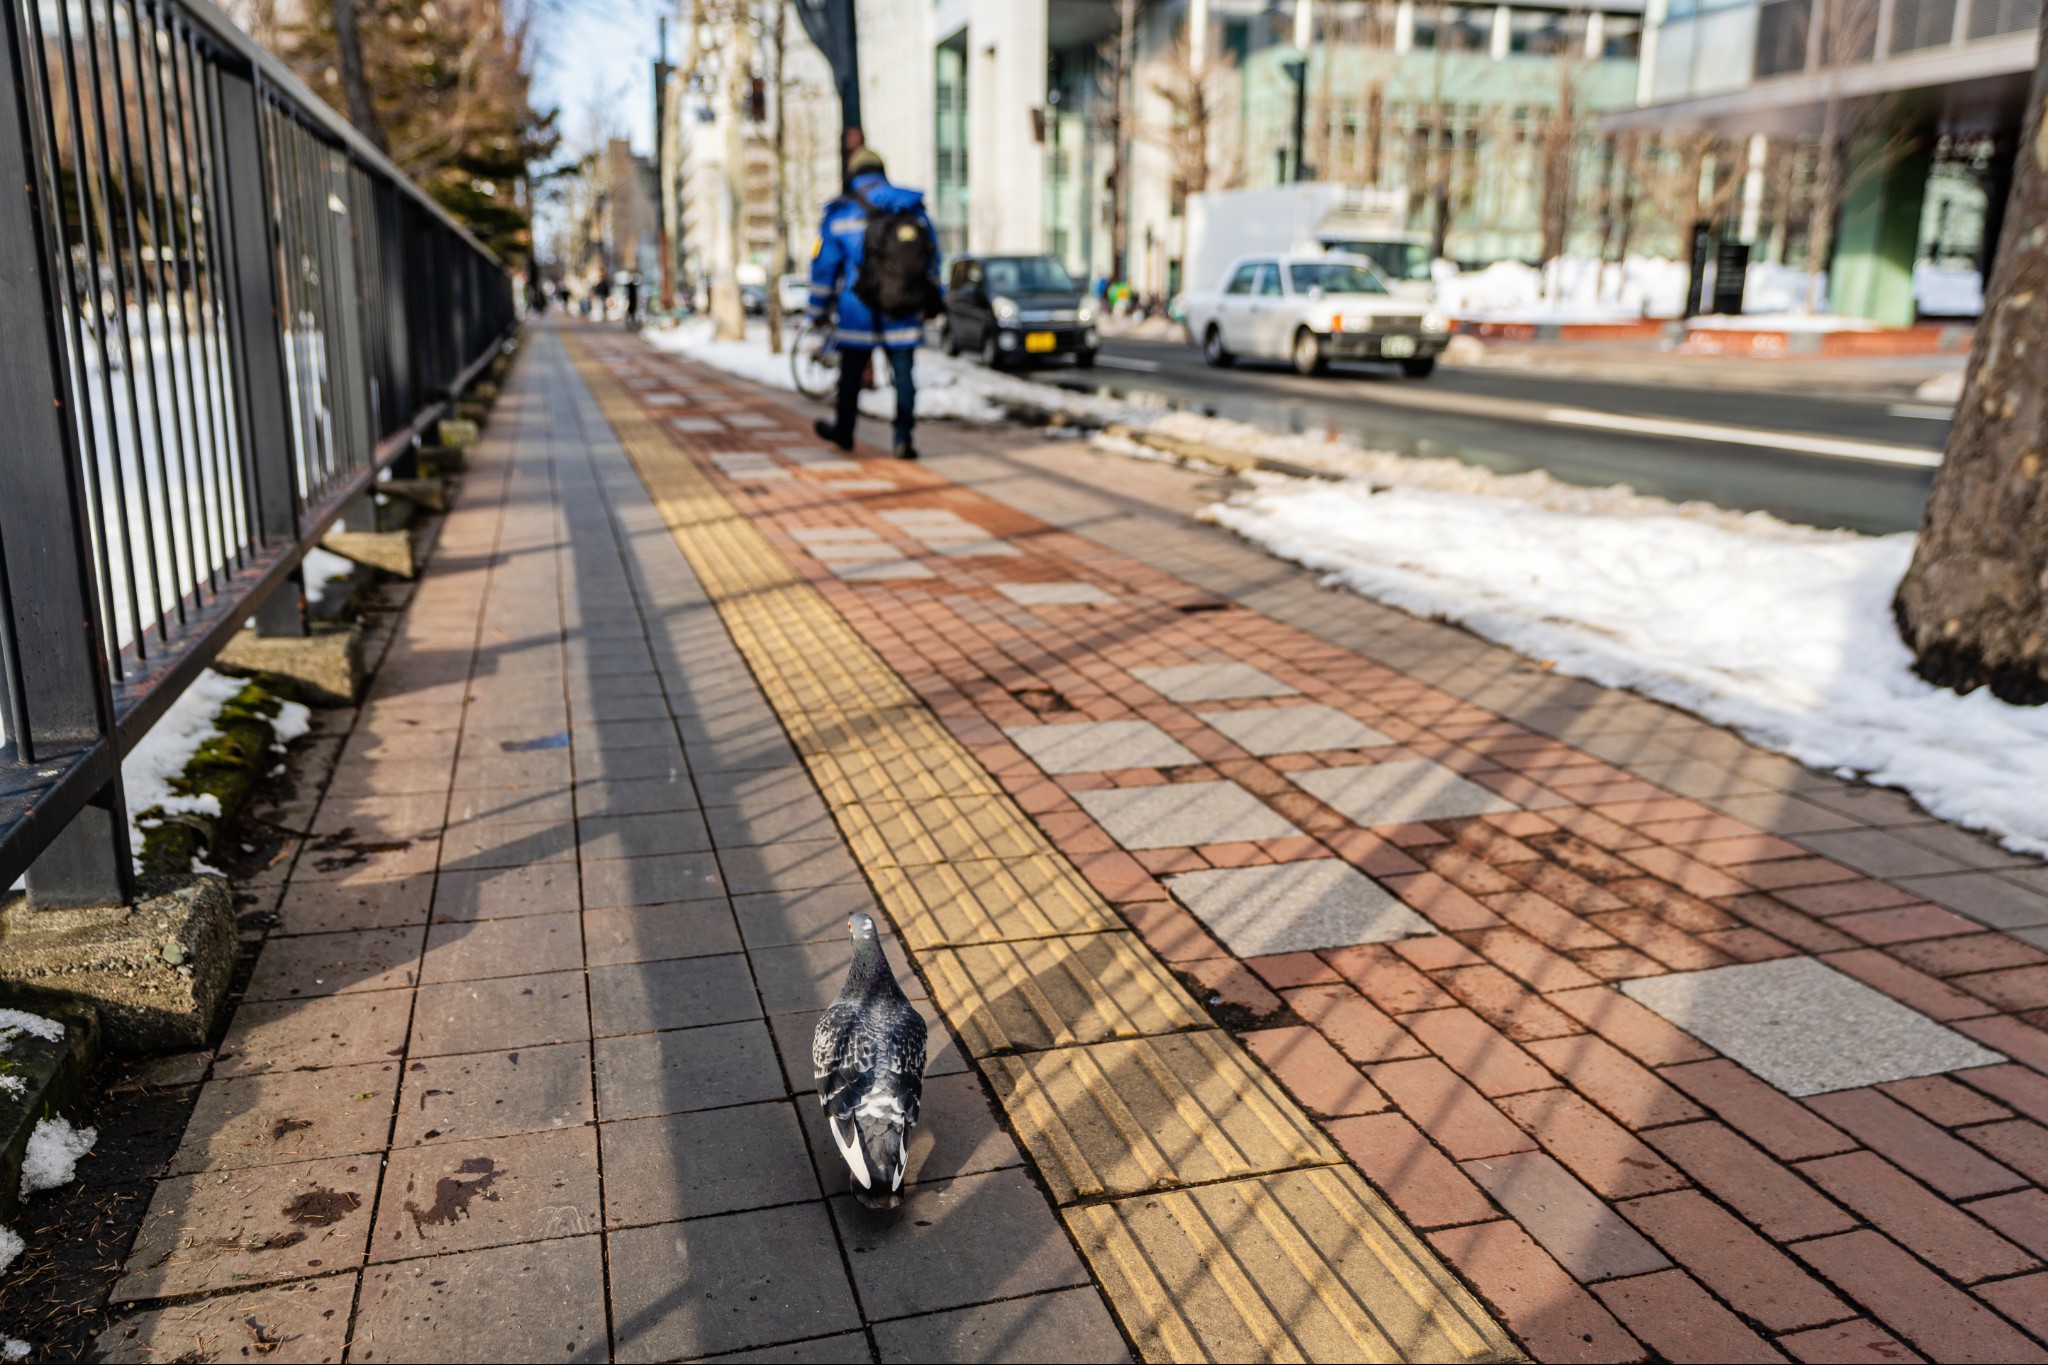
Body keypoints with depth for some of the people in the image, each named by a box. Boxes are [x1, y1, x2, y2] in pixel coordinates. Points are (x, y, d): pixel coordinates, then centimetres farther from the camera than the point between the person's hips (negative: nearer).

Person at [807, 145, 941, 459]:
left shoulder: (839, 214, -2)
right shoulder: (916, 209, 6)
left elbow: (824, 266, 1)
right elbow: (933, 260, 11)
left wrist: (817, 310, 9)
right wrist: (931, 302, 20)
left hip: (858, 313, -1)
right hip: (906, 316, 2)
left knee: (851, 373, 14)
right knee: (904, 374, 5)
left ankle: (843, 430, 29)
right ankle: (903, 438, -3)